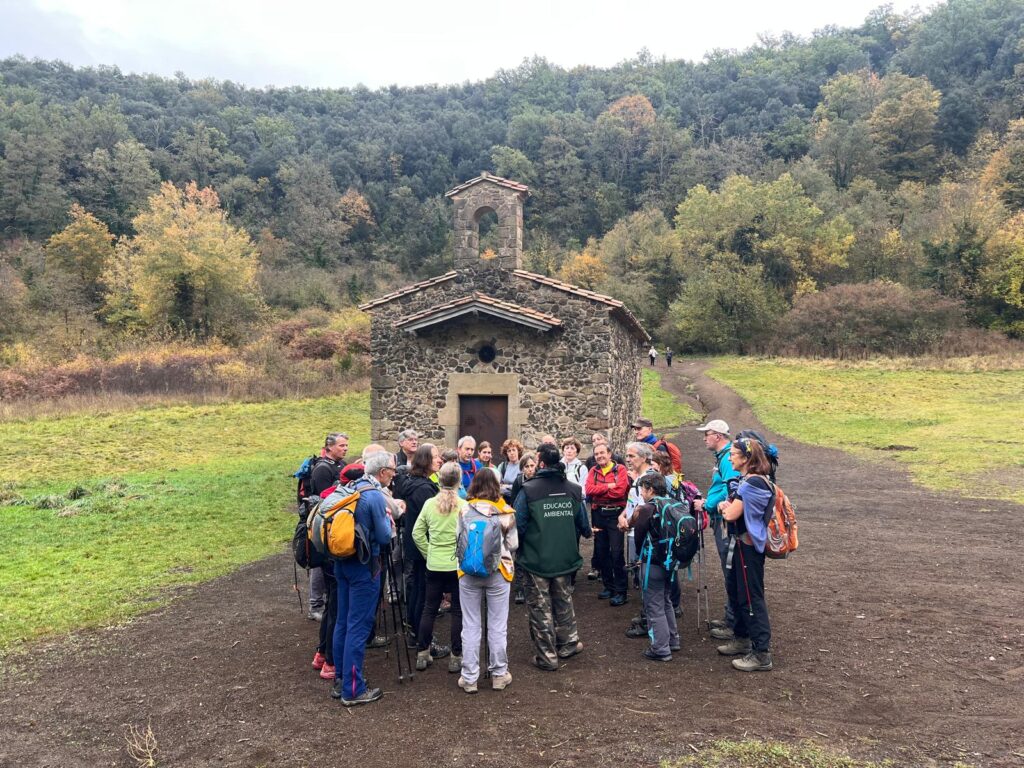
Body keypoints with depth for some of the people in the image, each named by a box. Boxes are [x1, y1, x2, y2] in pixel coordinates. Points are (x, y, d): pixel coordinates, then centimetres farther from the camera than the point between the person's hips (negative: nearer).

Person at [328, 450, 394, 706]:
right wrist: (387, 519, 4)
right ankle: (353, 690, 6)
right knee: (358, 626, -2)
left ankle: (341, 680, 26)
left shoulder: (351, 489, 8)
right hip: (364, 566, -9)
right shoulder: (375, 495, -17)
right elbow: (384, 537, -14)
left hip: (342, 561, 9)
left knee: (343, 622, 15)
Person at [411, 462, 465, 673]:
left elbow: (417, 533, 1)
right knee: (458, 611, 8)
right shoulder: (463, 506, -14)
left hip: (434, 565, 3)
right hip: (458, 565, -3)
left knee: (429, 609, 14)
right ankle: (456, 658, 14)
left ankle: (422, 655, 21)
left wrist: (429, 553, 10)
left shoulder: (430, 503, -3)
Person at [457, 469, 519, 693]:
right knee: (498, 626, 10)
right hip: (498, 572, 0)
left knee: (471, 627, 8)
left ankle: (469, 678, 15)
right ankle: (499, 675, 21)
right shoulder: (506, 512, -7)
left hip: (469, 572, 1)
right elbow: (513, 544, -3)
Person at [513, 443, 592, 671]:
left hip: (536, 560, -4)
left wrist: (518, 547, 5)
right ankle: (568, 643, 36)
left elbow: (518, 526, -15)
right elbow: (583, 525, 4)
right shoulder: (573, 490, -4)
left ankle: (547, 656, 15)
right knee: (564, 601, 23)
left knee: (540, 607, 8)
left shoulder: (528, 491, -18)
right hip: (565, 559, 4)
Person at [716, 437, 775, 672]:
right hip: (741, 543, 11)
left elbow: (732, 514, -24)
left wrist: (727, 506, -5)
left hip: (748, 546, -11)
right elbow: (731, 508, 16)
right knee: (735, 589, 21)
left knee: (751, 597, -4)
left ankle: (762, 654, 4)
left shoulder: (752, 483, -22)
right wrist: (728, 505, -4)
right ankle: (742, 640, 35)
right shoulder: (749, 480, 11)